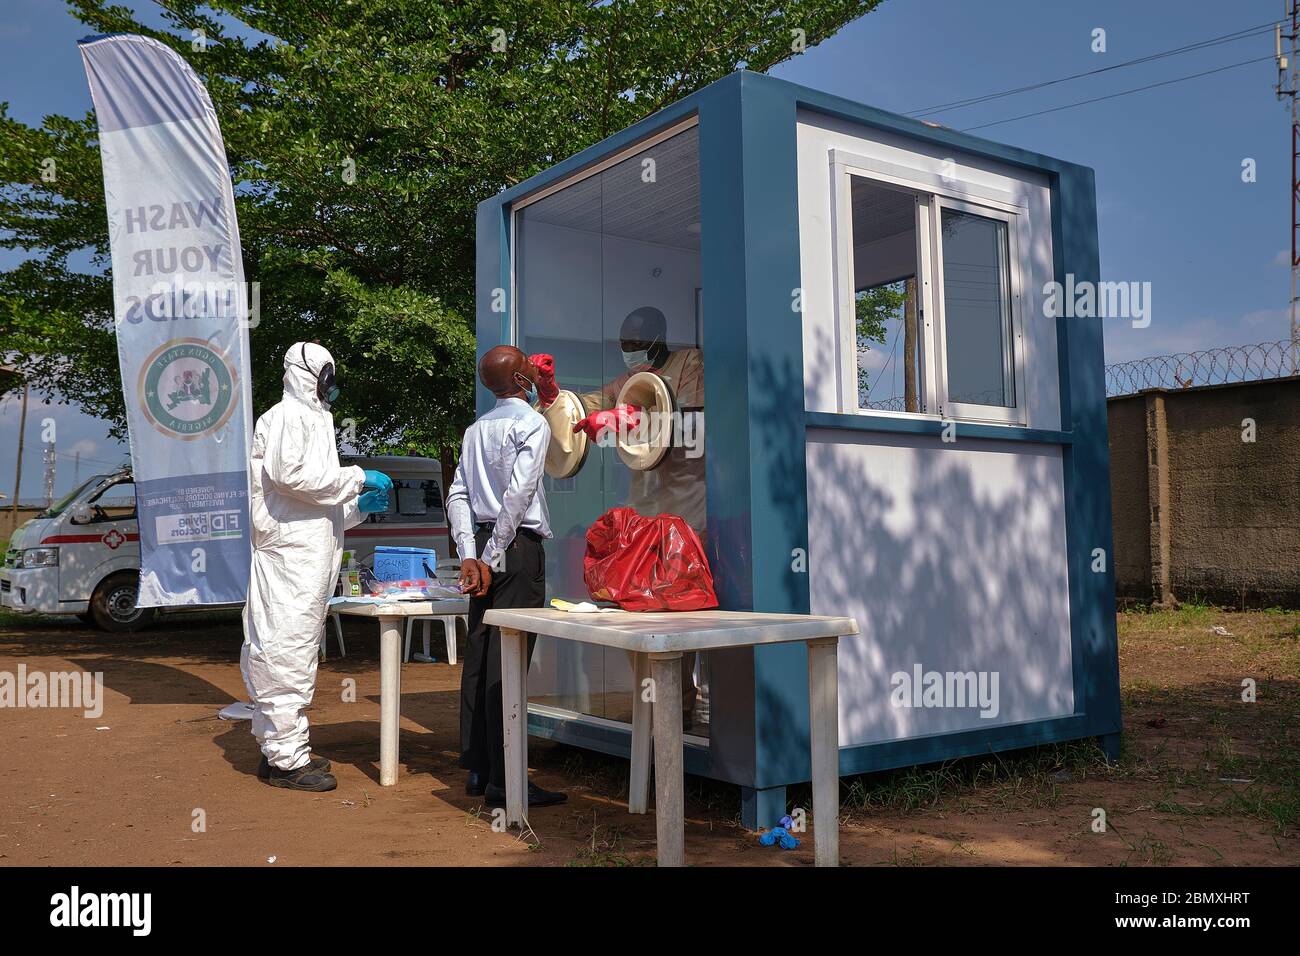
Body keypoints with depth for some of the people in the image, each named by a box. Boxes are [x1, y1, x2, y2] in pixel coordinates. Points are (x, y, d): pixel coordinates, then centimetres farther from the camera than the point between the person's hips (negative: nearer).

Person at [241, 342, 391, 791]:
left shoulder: (312, 419, 25)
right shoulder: (286, 416, -5)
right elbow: (288, 473, -19)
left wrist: (358, 506, 15)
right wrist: (357, 479, -13)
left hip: (308, 556, 10)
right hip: (288, 552, -10)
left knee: (292, 650, 13)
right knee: (287, 651, -10)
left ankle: (277, 747, 21)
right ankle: (286, 758, -8)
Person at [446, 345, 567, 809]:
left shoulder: (475, 429, 17)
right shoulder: (532, 423, -6)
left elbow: (457, 495, 10)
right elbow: (517, 495, -16)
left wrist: (469, 554, 3)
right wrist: (493, 558, -14)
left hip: (482, 545, 8)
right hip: (518, 545, -8)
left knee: (479, 656, 9)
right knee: (507, 662, -8)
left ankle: (477, 769, 14)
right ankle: (503, 780, -6)